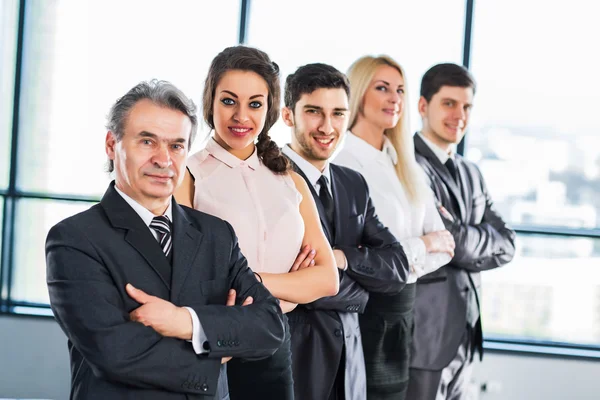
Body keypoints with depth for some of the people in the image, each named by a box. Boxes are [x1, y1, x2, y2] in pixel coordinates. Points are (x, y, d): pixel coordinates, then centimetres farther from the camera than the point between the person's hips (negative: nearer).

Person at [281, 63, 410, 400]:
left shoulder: (354, 185, 11)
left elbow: (398, 270, 3)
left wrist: (344, 257, -14)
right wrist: (361, 288, -6)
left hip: (347, 352, 7)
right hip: (290, 348, -7)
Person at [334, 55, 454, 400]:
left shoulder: (407, 167, 11)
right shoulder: (343, 161, -12)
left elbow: (443, 245, 8)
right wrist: (421, 246, -6)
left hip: (401, 311, 7)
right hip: (361, 310, -7)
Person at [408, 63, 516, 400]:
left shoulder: (471, 174, 17)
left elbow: (507, 245, 8)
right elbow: (454, 242, -18)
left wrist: (460, 238, -7)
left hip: (464, 336, 8)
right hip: (422, 335, -8)